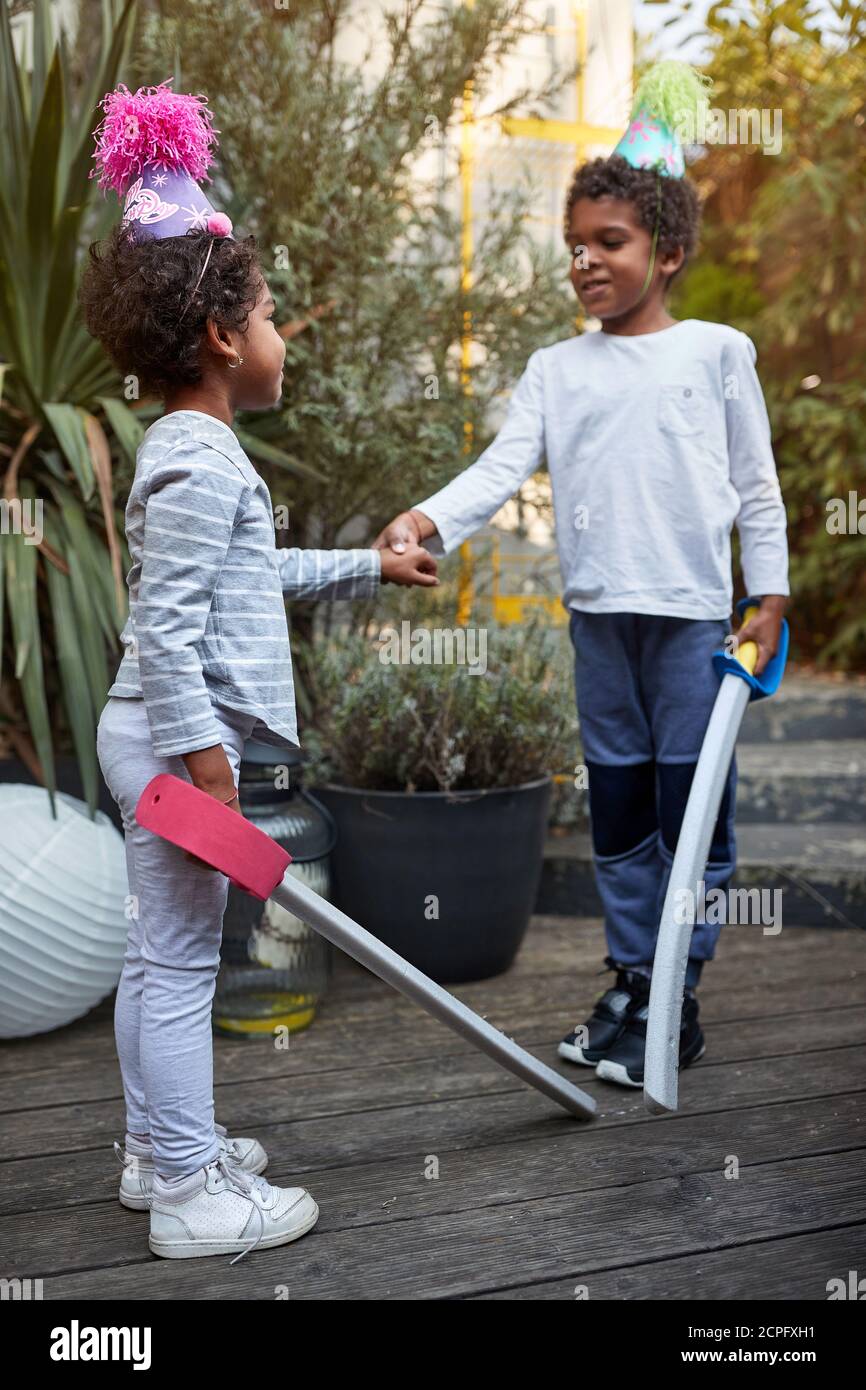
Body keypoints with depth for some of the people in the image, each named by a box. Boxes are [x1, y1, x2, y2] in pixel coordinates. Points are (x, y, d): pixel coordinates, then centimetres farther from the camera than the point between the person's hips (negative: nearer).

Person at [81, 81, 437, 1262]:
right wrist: (203, 764, -24)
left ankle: (159, 1150, 30)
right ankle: (192, 1195, 7)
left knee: (157, 952, 17)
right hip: (178, 737, -11)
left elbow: (256, 576, 28)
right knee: (181, 962, -3)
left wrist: (369, 566, 34)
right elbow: (165, 630, -24)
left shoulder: (190, 451, 15)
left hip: (156, 735, 11)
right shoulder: (199, 463, -18)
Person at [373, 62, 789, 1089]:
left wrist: (770, 593, 0)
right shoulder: (557, 369, 10)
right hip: (598, 615, 3)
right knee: (617, 809, 11)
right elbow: (503, 464, -3)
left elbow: (755, 482, 5)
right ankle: (631, 980, 25)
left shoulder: (717, 351, 4)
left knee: (692, 807, 1)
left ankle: (677, 1004, 13)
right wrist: (430, 518, -21)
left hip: (692, 609, -3)